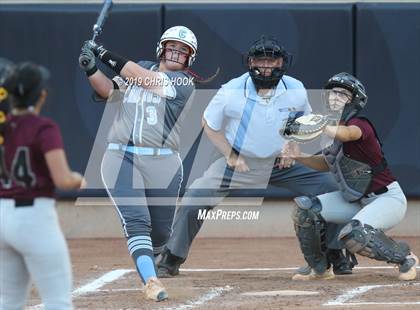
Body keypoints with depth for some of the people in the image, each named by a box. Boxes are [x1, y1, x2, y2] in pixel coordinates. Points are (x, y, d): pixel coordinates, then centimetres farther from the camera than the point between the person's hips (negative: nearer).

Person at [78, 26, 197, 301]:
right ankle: (151, 281, -24)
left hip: (163, 163, -1)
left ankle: (148, 262, 38)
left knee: (160, 231, 7)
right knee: (136, 222, -16)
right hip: (121, 156, 1)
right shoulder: (139, 68, 14)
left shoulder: (183, 83, 0)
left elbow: (146, 79, -12)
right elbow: (108, 90, 7)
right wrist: (91, 69, -12)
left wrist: (108, 56, -10)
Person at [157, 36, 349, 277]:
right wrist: (231, 156, -11)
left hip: (282, 163, 2)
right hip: (240, 162, -2)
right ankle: (170, 261, 0)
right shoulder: (231, 92, -20)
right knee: (193, 202, -17)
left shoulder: (296, 90, -12)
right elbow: (210, 124, -4)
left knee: (331, 189, -7)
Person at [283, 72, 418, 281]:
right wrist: (299, 157, 2)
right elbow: (326, 163, 18)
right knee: (305, 210, 0)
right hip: (356, 200, 9)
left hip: (387, 199, -9)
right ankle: (320, 269, 13)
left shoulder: (360, 124, -21)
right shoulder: (334, 127, 4)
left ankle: (405, 258, -8)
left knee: (354, 235, -33)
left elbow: (345, 134, -46)